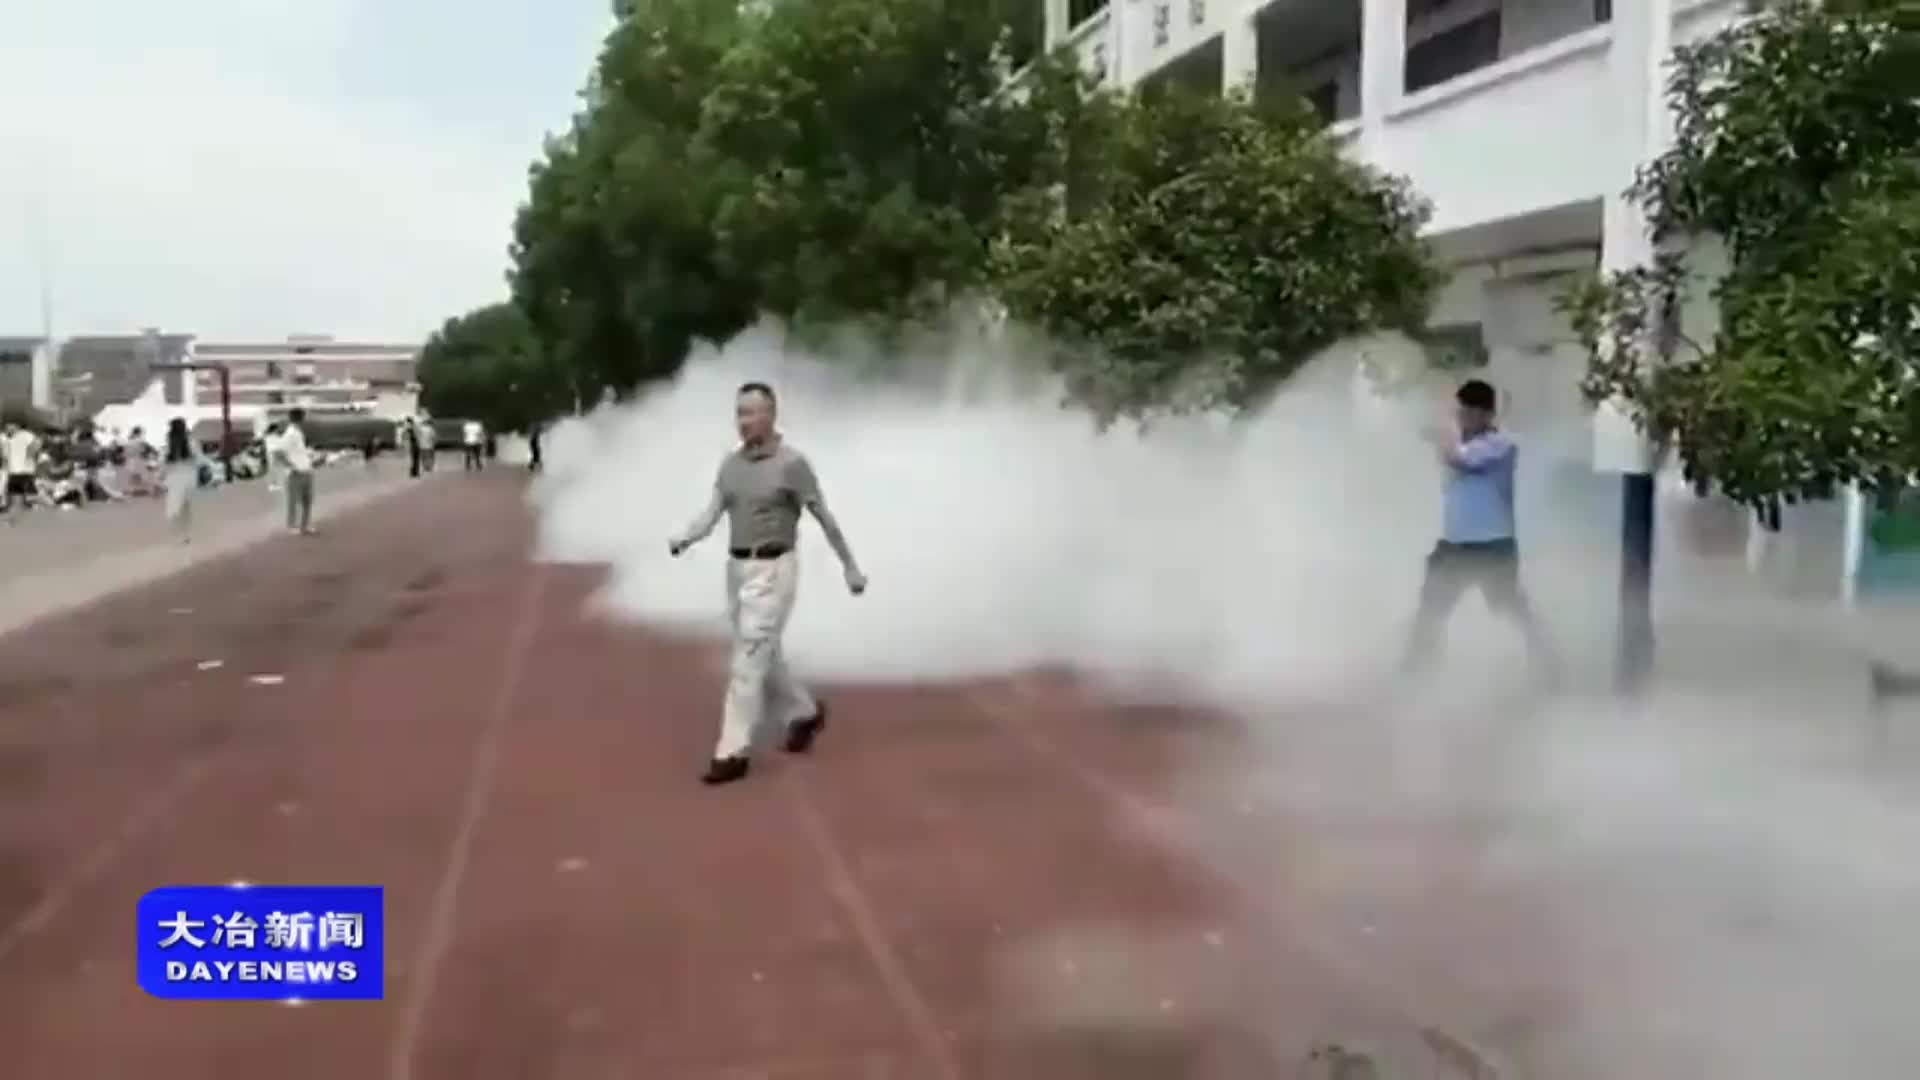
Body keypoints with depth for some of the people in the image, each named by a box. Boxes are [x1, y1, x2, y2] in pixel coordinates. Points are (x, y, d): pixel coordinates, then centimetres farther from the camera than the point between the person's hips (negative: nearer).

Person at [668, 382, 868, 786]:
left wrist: (851, 567, 0)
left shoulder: (792, 463, -12)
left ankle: (733, 753, -5)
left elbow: (825, 518, -6)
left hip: (773, 572, -8)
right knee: (763, 655, 17)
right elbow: (711, 515, 0)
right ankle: (805, 714, 39)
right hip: (738, 569, 8)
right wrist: (682, 540, -22)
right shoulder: (730, 464, 8)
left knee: (748, 660, -10)